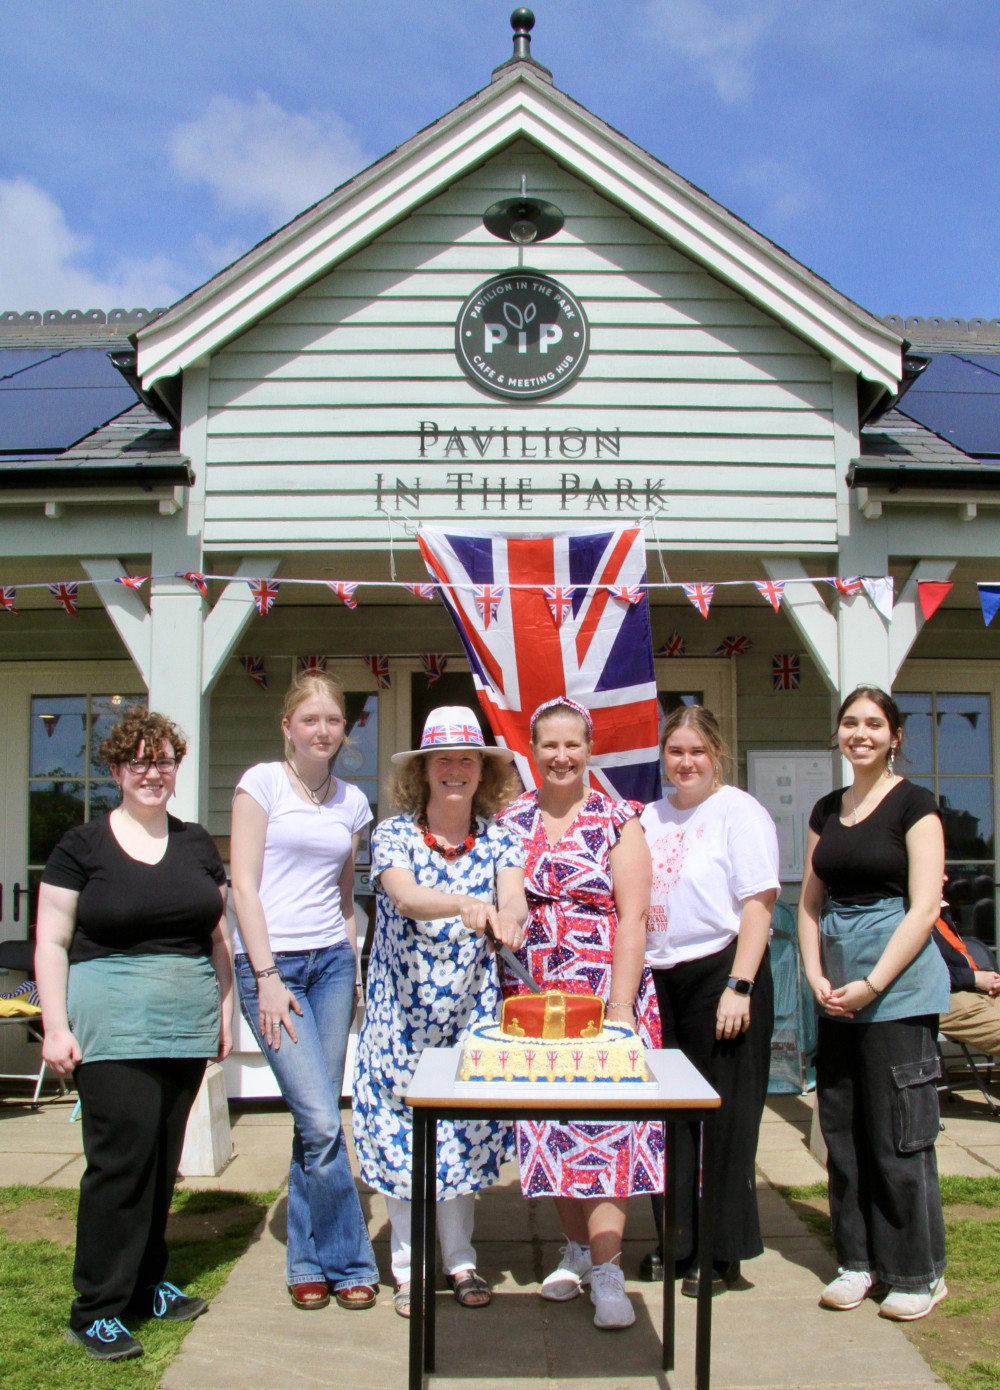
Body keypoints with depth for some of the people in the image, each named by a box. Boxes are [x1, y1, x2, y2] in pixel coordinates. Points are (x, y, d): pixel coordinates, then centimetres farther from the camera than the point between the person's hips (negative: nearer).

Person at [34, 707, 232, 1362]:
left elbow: (218, 934, 17)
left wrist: (226, 1008, 11)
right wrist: (56, 1025, -8)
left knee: (163, 1159, 11)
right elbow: (51, 943, -1)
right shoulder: (82, 846, 0)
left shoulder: (198, 845, 12)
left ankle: (148, 1284, 26)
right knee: (121, 1156, -7)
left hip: (187, 1027, 5)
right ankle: (97, 1309, 5)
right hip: (113, 1027, -4)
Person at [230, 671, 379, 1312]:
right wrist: (267, 976, -11)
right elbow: (244, 883, -5)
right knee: (320, 1121, -9)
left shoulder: (352, 801, 12)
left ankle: (310, 1263, 20)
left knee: (316, 1121, 5)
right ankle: (348, 1261, 7)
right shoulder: (263, 782, -1)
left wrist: (352, 969, 9)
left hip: (332, 960, 4)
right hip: (272, 961, -4)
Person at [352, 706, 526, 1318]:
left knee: (467, 1133, 9)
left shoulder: (499, 838, -1)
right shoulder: (395, 834, -7)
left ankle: (461, 1261, 27)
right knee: (401, 1133, 6)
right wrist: (465, 905, -46)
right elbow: (406, 897, -26)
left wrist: (509, 916, -44)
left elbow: (515, 899, -18)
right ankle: (409, 1268, 23)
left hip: (471, 1012, 1)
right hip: (402, 1012, -1)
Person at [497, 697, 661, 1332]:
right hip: (530, 997, 4)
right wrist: (503, 995, 4)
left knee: (606, 1123, -6)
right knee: (549, 1126, 9)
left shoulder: (618, 822, -2)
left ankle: (607, 1269, 0)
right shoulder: (510, 821, 7)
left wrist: (620, 1007, -14)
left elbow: (633, 916, -7)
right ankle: (578, 1246, 25)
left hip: (604, 995, -3)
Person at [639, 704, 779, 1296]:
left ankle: (723, 1254, 14)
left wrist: (738, 988, -17)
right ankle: (677, 1241, 25)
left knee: (725, 1118, 2)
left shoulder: (739, 811, -5)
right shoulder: (650, 817, 14)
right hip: (660, 979, 6)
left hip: (720, 974, -6)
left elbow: (757, 906, -11)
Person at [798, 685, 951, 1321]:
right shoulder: (827, 810, 13)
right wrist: (816, 976, 0)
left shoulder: (913, 803, -5)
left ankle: (919, 1271, 15)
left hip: (898, 983, -6)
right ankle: (858, 1261, 23)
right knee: (843, 1129, 10)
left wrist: (873, 984, -14)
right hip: (838, 989, 6)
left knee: (899, 1131, 0)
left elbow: (924, 907, -11)